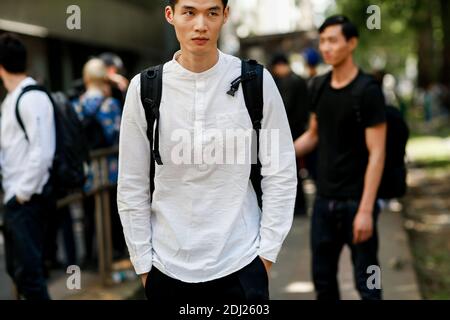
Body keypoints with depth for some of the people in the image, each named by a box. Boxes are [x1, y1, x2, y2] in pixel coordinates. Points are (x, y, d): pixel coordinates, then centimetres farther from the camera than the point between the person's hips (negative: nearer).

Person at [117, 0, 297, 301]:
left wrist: (267, 252, -2)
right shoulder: (144, 88, -4)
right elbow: (132, 187, 1)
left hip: (240, 265, -1)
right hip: (168, 268, 1)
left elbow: (281, 175, -1)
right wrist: (143, 263, 1)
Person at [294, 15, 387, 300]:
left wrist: (366, 209, -20)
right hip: (324, 199, 6)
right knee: (323, 278, 13)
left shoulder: (368, 91, -12)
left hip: (356, 202, -6)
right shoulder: (320, 87, 7)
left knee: (365, 282, 3)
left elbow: (376, 154, -15)